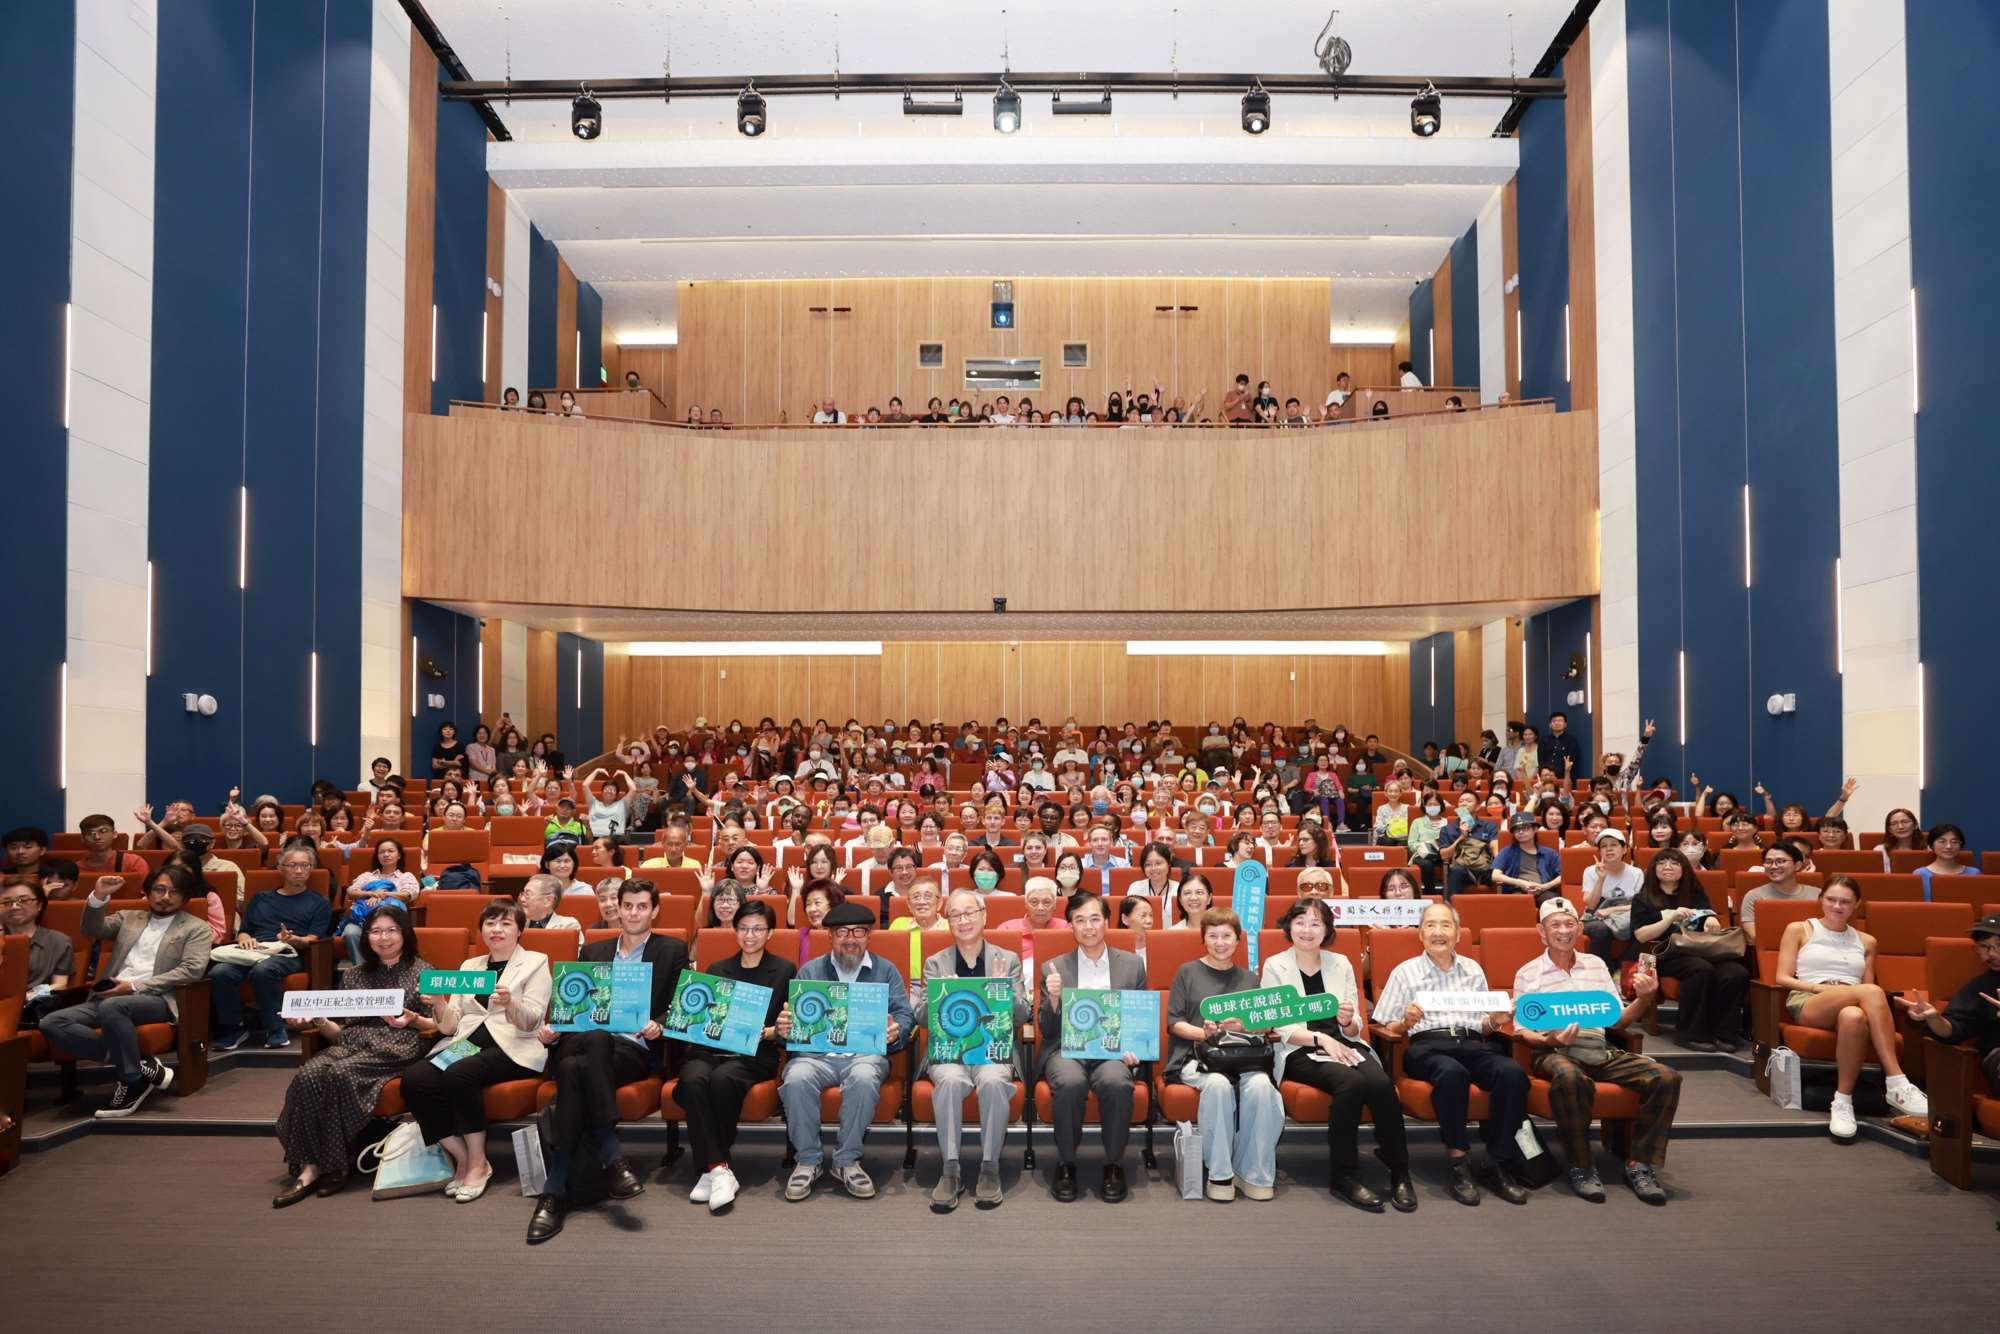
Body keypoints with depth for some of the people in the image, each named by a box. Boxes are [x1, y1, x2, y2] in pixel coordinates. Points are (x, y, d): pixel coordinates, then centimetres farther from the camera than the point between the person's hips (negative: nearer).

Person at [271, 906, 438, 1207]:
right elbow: (339, 1032, 17)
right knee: (306, 1077, -27)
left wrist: (413, 1020, -15)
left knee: (339, 1075, -31)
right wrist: (318, 1020, -1)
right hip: (351, 1046, 4)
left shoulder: (422, 972, 10)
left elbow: (437, 1027, 4)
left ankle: (332, 1165, -21)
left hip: (396, 1049, -4)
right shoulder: (353, 976, 22)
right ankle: (309, 1167, -27)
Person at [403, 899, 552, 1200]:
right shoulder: (470, 965, 22)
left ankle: (477, 1164, -16)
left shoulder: (535, 962, 8)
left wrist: (509, 1003, -26)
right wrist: (439, 1005, -8)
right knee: (413, 1080, -23)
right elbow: (450, 1026, 14)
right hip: (465, 1043, 5)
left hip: (511, 1049, -5)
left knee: (458, 1075, -33)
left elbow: (530, 1021, -4)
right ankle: (462, 1159, -9)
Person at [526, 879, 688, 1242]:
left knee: (575, 1069, -34)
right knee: (583, 1053, -36)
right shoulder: (592, 951, 24)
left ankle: (556, 1192, -30)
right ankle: (612, 1158, -33)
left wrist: (657, 1027, -15)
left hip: (635, 1049, -2)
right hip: (584, 1043, 3)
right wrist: (552, 1029, -3)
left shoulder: (672, 951, 14)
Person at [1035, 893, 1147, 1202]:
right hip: (1067, 1050, 0)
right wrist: (1054, 998, -12)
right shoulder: (1054, 969, 9)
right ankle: (1066, 1164, -11)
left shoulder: (1132, 964, 12)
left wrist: (1133, 1048, -6)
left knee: (1117, 1082, -33)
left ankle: (1114, 1165, -10)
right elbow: (1047, 1029, 7)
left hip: (1113, 1050, 0)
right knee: (1070, 1082, -33)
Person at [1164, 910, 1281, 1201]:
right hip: (1196, 1055, -2)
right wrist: (1204, 1033, -13)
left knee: (1261, 1085, -32)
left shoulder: (1248, 978, 21)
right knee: (1218, 1084, -37)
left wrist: (1243, 1027, -9)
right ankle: (1219, 1172, -21)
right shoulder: (1187, 972, 12)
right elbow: (1174, 1023, 6)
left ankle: (1254, 1172, -17)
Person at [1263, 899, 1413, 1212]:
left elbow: (1355, 1028, 13)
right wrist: (1320, 1039, -18)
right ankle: (1344, 1176, -21)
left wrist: (1349, 1020, -12)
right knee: (1351, 1082, -33)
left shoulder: (1340, 963, 15)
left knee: (1381, 1083, -29)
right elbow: (1277, 1028, -4)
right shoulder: (1275, 966, 5)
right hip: (1300, 1052, -3)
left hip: (1344, 1045, 3)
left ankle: (1400, 1172, -14)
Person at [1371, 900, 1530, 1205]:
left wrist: (1494, 1021, 1)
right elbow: (1387, 1029, 11)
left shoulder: (1473, 970, 22)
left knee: (1513, 1072, -30)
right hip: (1428, 1044, -3)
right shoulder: (1405, 971, 13)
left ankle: (1497, 1165, -19)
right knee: (1452, 1072, -39)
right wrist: (1406, 1023, -10)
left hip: (1472, 1043, 3)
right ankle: (1459, 1163, -25)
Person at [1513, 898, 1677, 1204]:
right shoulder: (1528, 974, 7)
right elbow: (1523, 1031, 3)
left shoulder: (1596, 965, 19)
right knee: (1570, 1078, -40)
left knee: (1666, 1077, -20)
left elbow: (1617, 1018, 17)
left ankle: (1640, 1164, -9)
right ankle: (1581, 1167, -21)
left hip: (1600, 1050, 5)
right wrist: (1551, 1040, -18)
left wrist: (1644, 998, -2)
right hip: (1554, 1052, -4)